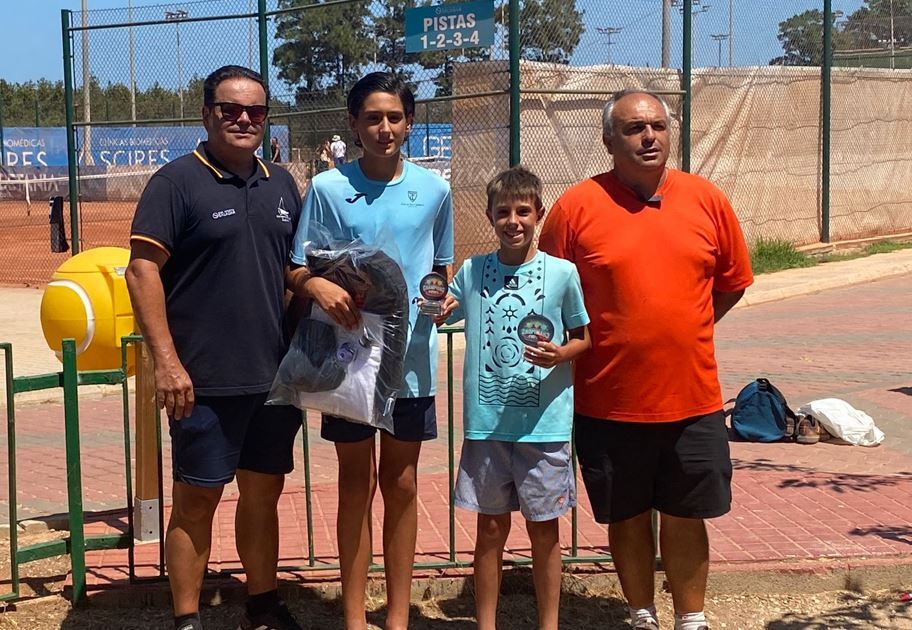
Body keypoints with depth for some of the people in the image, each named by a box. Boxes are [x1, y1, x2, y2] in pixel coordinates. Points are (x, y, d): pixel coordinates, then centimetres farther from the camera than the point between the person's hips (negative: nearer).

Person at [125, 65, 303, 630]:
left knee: (264, 492, 15)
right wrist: (166, 360, -19)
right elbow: (143, 270, -12)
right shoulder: (177, 181, -7)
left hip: (275, 374, 6)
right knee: (197, 497, 3)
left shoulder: (282, 184, 11)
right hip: (206, 378, -5)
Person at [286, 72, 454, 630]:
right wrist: (316, 285, -22)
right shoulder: (327, 188, -4)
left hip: (413, 360, 1)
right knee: (357, 483, 8)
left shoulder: (434, 189, 2)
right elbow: (295, 270, 0)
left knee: (401, 484, 11)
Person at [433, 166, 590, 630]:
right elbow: (446, 316, 16)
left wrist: (559, 354, -15)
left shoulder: (562, 273, -3)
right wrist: (439, 312, -7)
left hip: (544, 422, -1)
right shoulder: (473, 271, 3)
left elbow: (583, 336, 6)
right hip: (486, 420, 2)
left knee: (543, 527, 9)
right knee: (491, 527, 10)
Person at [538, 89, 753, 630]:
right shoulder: (577, 206, -6)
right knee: (628, 516, 13)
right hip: (609, 400, -1)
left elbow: (732, 283, 12)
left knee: (686, 515, 11)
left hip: (693, 398, 1)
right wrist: (589, 345, -1)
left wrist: (683, 331, 8)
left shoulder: (708, 200, 1)